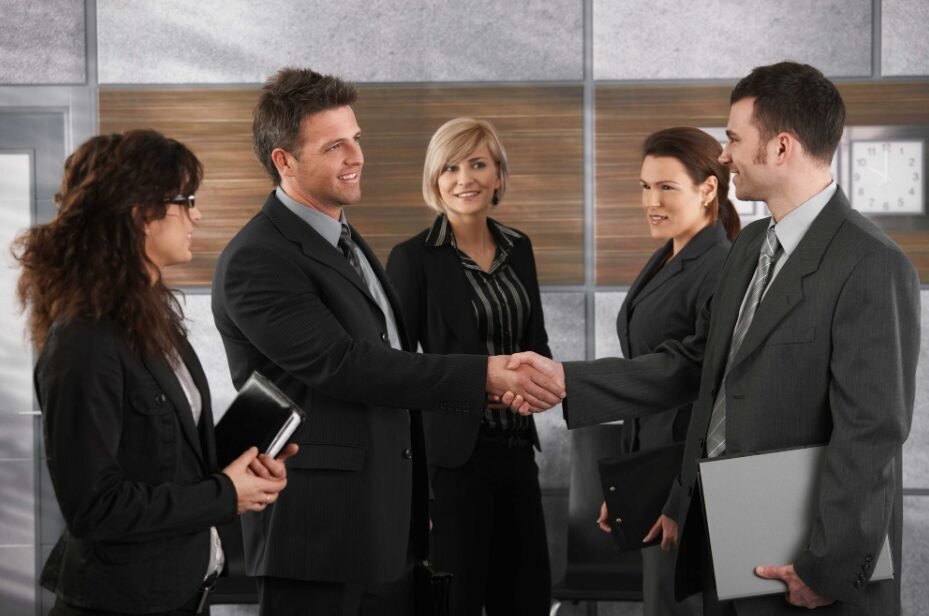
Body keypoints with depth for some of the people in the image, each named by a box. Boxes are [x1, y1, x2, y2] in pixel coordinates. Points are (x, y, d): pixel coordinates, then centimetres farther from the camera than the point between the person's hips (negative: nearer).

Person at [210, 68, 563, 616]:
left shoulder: (347, 242, 15)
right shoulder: (257, 261, -15)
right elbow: (343, 364, -23)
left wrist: (420, 503, 20)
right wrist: (484, 375, -25)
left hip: (391, 530, 9)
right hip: (320, 534, -8)